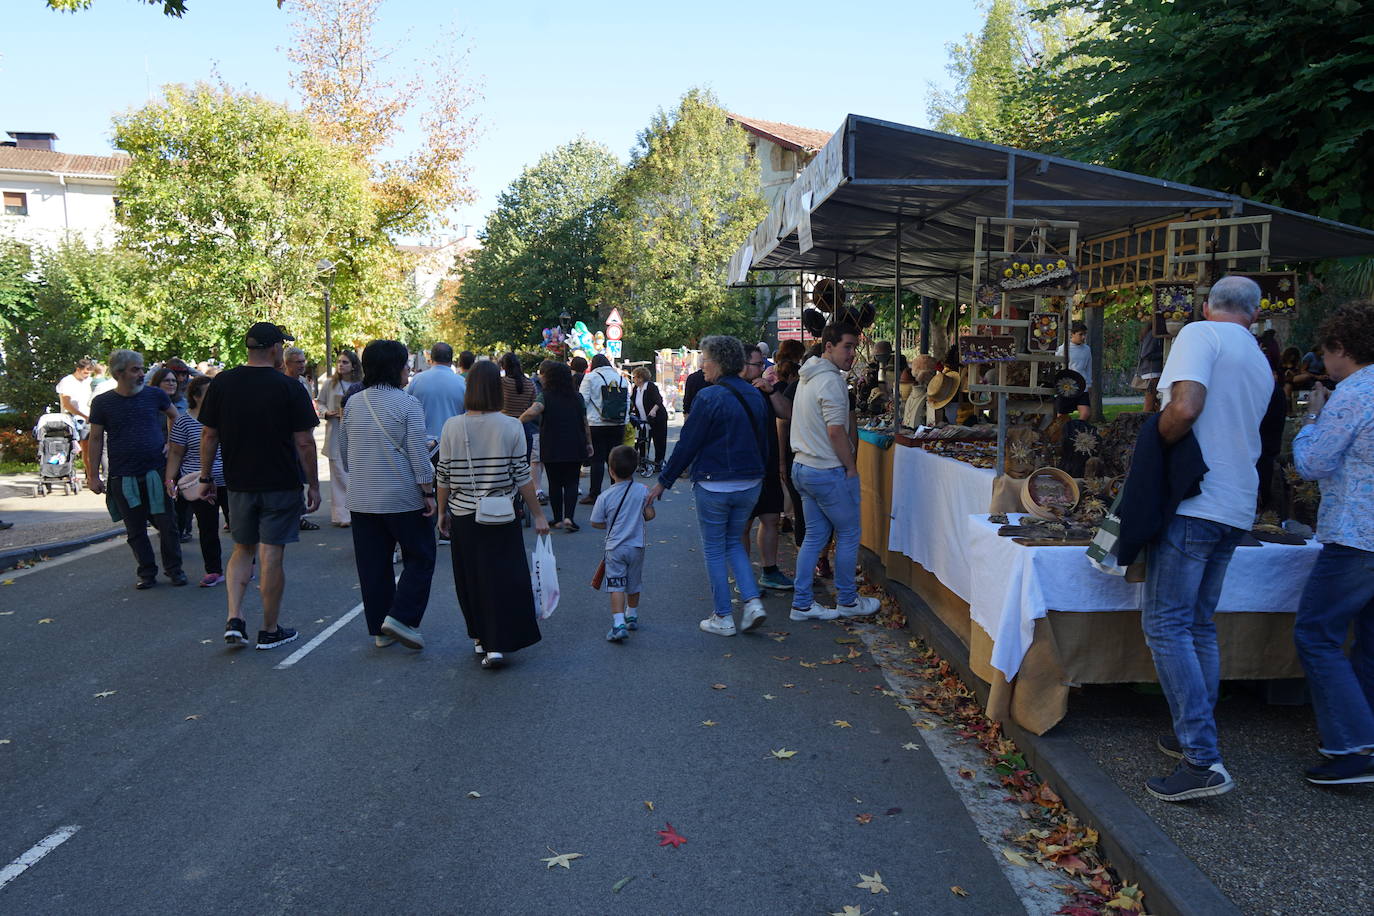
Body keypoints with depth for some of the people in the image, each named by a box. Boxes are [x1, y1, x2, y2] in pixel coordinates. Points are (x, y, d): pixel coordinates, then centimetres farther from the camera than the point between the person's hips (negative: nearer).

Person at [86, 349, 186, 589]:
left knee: (167, 523, 2)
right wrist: (94, 475, 3)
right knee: (135, 529, 8)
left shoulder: (155, 395, 1)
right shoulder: (102, 403, -1)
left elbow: (174, 416, 20)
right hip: (123, 477, 0)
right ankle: (147, 573, 19)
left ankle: (174, 568, 17)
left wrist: (171, 443, 7)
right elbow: (96, 439, 4)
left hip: (156, 472, 0)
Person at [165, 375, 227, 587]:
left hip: (231, 483, 2)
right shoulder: (184, 422, -4)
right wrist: (170, 480, -7)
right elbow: (175, 453, -1)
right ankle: (214, 571, 15)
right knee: (208, 529, 5)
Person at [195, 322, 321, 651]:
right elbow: (304, 442, -10)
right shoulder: (289, 388, -10)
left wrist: (206, 477, 14)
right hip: (281, 484, -4)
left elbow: (209, 435, 4)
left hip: (239, 484, 4)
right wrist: (313, 485, -1)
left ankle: (234, 619, 6)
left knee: (243, 550, 18)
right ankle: (270, 631, 12)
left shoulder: (222, 383, 1)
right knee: (272, 555, 3)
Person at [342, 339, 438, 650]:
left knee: (373, 566, 11)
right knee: (420, 558, 7)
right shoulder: (407, 404, -11)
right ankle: (400, 617, -4)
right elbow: (418, 454, -13)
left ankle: (380, 630, 17)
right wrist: (428, 492, -7)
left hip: (361, 500, 6)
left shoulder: (353, 404, 6)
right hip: (404, 499, -5)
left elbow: (344, 452, 14)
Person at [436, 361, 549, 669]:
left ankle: (480, 639, 28)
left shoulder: (452, 427, -5)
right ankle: (496, 646, -2)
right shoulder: (511, 427, -9)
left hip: (463, 517, 2)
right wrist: (538, 515, 3)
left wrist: (442, 512, 15)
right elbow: (523, 477, -7)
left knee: (470, 580, 16)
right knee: (503, 579, 5)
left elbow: (443, 478, 1)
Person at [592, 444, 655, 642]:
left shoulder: (604, 496, -11)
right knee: (633, 585, 19)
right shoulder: (642, 491, -7)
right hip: (636, 546, 3)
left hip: (614, 548, -3)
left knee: (616, 587, -3)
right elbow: (650, 515, -2)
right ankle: (632, 616, 36)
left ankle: (619, 624, -15)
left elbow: (596, 523, -5)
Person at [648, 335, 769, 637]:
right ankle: (753, 602, 7)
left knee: (714, 549, 8)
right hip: (750, 485, 6)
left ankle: (723, 618, 13)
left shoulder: (710, 397, -15)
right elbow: (763, 443, 14)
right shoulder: (754, 395, 6)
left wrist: (663, 482, -5)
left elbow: (687, 445, -13)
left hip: (715, 485, -6)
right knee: (734, 542, 21)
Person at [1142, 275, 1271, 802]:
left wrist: (1154, 443, -4)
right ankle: (1196, 738, 23)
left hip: (1194, 502, -8)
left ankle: (1202, 762, -10)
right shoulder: (1260, 364, 19)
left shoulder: (1201, 334, -6)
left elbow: (1185, 408, -21)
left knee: (1165, 626, -7)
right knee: (1199, 626, 16)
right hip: (1236, 508, 8)